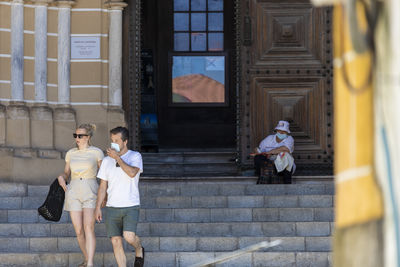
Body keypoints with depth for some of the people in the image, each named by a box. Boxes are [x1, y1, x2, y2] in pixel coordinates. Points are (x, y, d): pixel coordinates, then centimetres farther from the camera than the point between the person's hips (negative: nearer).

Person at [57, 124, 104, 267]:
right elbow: (66, 173, 17)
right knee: (79, 231, 2)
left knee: (89, 228, -20)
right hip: (73, 194, 4)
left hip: (91, 193, -4)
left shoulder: (97, 153, -2)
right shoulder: (70, 153, 7)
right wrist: (61, 178, -7)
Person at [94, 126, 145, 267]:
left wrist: (117, 157, -14)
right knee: (116, 241, -2)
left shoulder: (135, 156, 0)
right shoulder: (107, 160, 11)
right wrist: (98, 207, 7)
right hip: (112, 207, 4)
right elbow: (103, 186, 13)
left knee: (129, 236, -19)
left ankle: (139, 250, 13)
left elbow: (132, 172, -20)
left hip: (131, 206, -4)